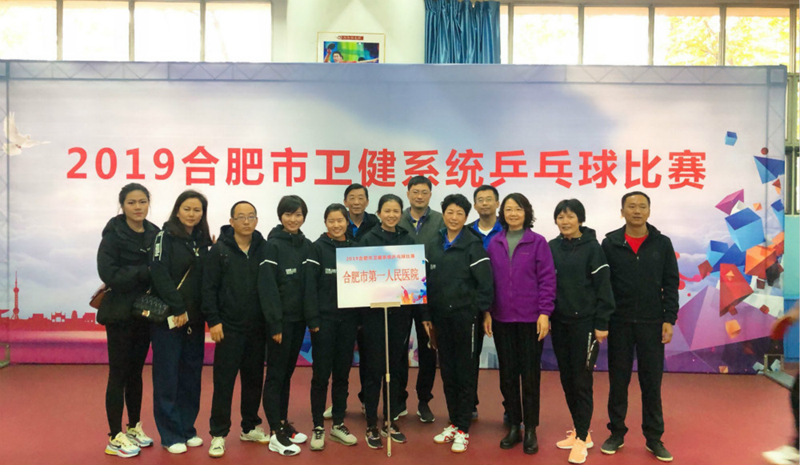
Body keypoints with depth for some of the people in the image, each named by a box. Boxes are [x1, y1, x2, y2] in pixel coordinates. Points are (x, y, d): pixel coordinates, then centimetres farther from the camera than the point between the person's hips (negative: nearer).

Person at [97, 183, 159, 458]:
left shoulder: (154, 233, 5)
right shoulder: (113, 234, -9)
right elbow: (108, 273, -19)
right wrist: (145, 272, -21)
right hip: (120, 313, -5)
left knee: (136, 372, 15)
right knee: (119, 374, 2)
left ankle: (134, 427, 29)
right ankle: (115, 437, 12)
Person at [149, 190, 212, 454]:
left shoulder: (203, 241, 11)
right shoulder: (165, 236, -5)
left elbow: (207, 279, 11)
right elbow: (159, 275, -15)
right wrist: (178, 309, -17)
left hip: (194, 318, 5)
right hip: (168, 316, -5)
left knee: (191, 375, 11)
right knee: (167, 375, 1)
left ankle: (187, 428, 23)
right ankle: (170, 434, 11)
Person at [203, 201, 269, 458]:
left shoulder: (264, 249, 4)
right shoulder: (219, 250, -3)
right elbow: (209, 288, -5)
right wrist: (213, 321, -11)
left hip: (257, 328, 3)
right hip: (229, 328, -3)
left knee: (254, 379, 13)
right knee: (224, 382, 1)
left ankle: (250, 427, 28)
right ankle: (218, 434, 12)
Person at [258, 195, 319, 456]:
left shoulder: (307, 246, 9)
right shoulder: (272, 245, -8)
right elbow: (267, 287, -14)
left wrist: (313, 319, 2)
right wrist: (275, 323, -18)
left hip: (299, 318, 6)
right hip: (280, 320, -5)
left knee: (287, 372, 13)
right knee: (276, 374, -1)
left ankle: (283, 424, 24)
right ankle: (276, 434, 4)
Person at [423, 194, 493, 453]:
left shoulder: (473, 246, -5)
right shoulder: (432, 247, 9)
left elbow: (485, 284, -8)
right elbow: (426, 282, 10)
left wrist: (480, 311, -9)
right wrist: (426, 315, 7)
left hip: (465, 316, -4)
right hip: (440, 317, 5)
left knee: (465, 372, 2)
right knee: (447, 371, 11)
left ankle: (463, 429, 12)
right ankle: (453, 423, 25)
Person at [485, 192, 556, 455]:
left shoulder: (538, 242, -3)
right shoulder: (494, 244, 5)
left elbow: (547, 279, -5)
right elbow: (488, 279, 7)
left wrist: (544, 313, -11)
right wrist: (486, 311, 1)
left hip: (531, 317, -3)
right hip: (502, 318, 3)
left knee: (530, 373, 5)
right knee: (507, 373, 10)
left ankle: (531, 429, 18)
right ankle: (514, 425, 23)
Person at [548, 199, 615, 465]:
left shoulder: (592, 247, -7)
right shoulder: (552, 248, 6)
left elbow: (603, 287, -8)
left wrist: (602, 324, -11)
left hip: (585, 323, -5)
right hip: (559, 323, 5)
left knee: (582, 381, -1)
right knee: (567, 379, 11)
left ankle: (581, 439, 10)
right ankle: (580, 430, 25)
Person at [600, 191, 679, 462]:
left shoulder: (662, 243, 2)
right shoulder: (610, 243, 0)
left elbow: (671, 284, 3)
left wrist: (669, 319, -4)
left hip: (651, 323, 0)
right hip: (619, 323, 0)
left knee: (652, 383, 6)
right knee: (618, 382, 9)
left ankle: (654, 438, 19)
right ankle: (616, 434, 21)